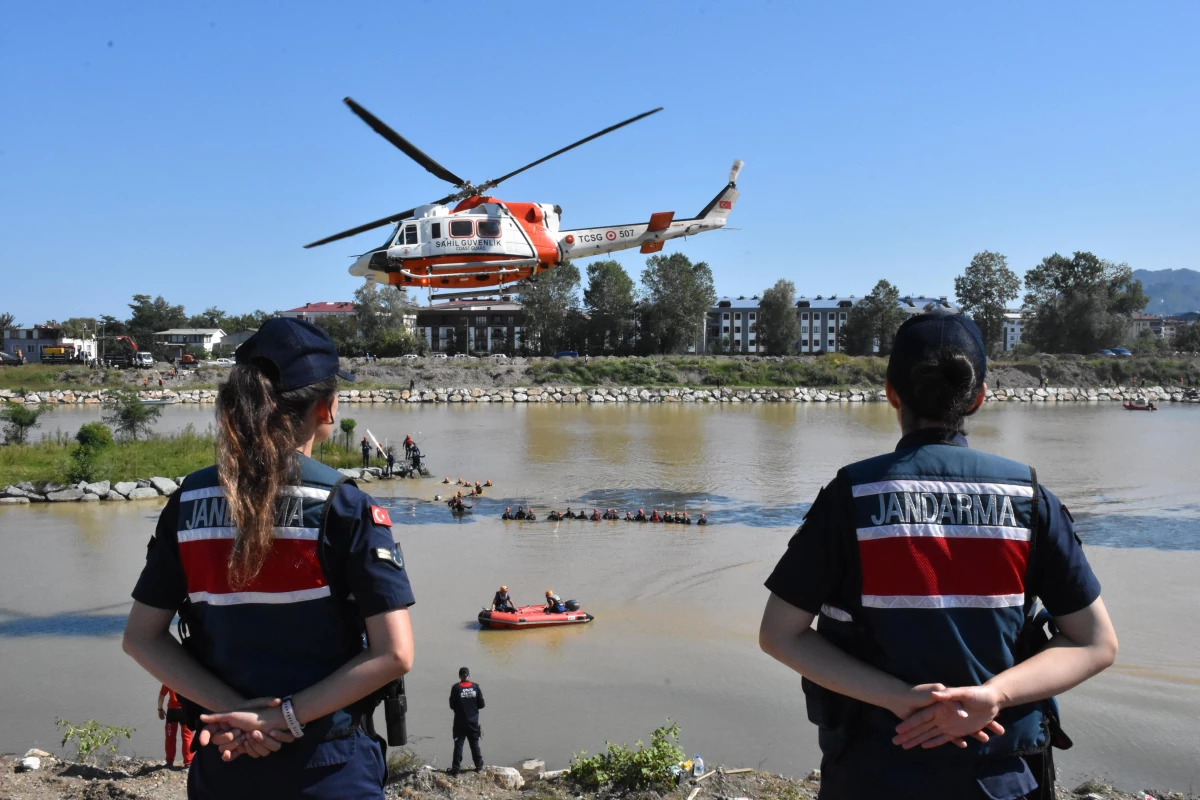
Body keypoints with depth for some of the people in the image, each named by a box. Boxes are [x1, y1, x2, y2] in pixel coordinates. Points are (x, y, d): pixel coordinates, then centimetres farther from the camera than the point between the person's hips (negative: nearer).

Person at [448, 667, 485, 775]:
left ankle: (456, 768, 3)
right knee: (475, 744, 14)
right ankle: (479, 766, 20)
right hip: (473, 721, 2)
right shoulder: (475, 687, -6)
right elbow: (481, 704, -3)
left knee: (458, 744, 5)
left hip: (460, 722, -2)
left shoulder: (456, 688, -12)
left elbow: (452, 705, -8)